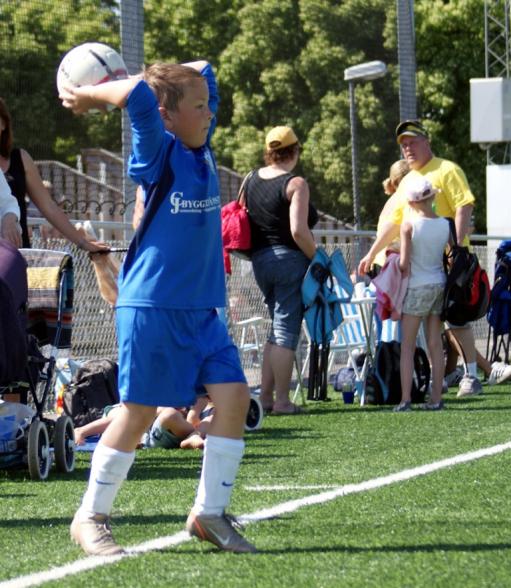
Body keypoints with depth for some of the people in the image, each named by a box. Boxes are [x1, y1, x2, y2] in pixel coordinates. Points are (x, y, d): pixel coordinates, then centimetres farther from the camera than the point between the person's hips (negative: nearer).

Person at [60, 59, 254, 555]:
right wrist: (87, 97, -15)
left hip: (201, 308, 7)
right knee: (139, 409, -2)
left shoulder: (202, 147, 9)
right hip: (152, 305, -7)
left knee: (233, 394, -4)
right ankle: (90, 518, 13)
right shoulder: (159, 153, -11)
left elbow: (202, 69, 19)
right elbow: (138, 95, -30)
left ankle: (209, 513, 6)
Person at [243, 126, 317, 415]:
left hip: (260, 260, 7)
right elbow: (298, 231, -20)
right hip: (290, 260, -7)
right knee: (287, 331, -2)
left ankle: (266, 396, 16)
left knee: (278, 328, 18)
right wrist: (318, 258, -9)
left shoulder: (251, 181, 8)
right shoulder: (295, 184, -12)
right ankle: (282, 401, -1)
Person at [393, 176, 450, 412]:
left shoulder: (409, 225, -12)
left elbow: (404, 264, -13)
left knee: (407, 346, 1)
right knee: (435, 344, 8)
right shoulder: (446, 225, 0)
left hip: (417, 287, -4)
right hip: (440, 284, 4)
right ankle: (436, 398, 8)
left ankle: (405, 399, -6)